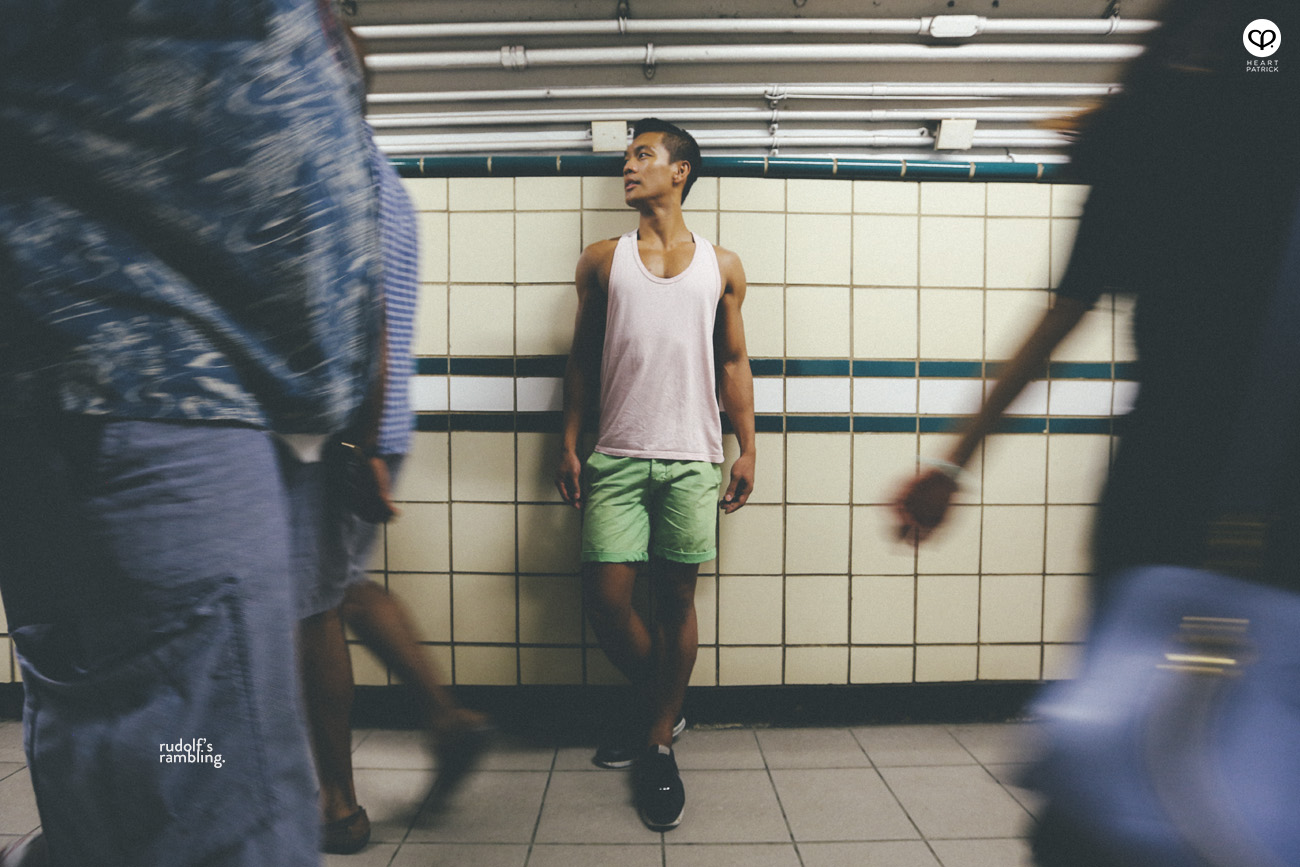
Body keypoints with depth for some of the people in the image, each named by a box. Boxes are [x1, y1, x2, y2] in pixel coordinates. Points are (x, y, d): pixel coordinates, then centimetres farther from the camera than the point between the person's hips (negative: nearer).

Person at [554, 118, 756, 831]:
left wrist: (747, 449, 4)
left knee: (676, 598, 3)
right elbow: (581, 359, 11)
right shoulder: (602, 261, 10)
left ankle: (658, 742, 20)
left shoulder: (722, 265, 10)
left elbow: (733, 362, 11)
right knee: (605, 594, -2)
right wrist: (568, 445, 5)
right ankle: (656, 704, 26)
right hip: (616, 457, 1)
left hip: (692, 458, -1)